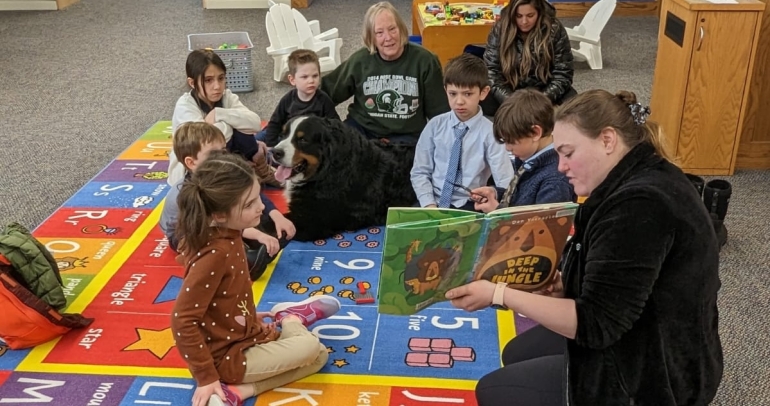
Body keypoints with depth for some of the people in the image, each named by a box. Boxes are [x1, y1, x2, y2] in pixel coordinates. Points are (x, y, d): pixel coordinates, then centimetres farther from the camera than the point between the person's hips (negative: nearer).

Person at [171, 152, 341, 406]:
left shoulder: (227, 235, -3)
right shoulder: (215, 254, -30)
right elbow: (182, 322, -28)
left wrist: (249, 317, 14)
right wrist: (206, 377, -22)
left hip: (243, 335, 9)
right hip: (229, 356, -9)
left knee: (319, 355, 9)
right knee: (310, 347, -18)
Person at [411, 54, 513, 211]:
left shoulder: (489, 132, -4)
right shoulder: (435, 125, 3)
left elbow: (506, 185, -8)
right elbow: (420, 172, 6)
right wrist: (429, 205, -9)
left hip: (469, 207, -1)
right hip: (435, 201, 2)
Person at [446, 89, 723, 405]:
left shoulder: (640, 205, -29)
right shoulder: (644, 178, 3)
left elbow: (594, 325, -28)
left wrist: (498, 294, -26)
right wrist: (566, 284, -3)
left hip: (650, 375, -10)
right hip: (644, 345, 10)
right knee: (516, 354, 21)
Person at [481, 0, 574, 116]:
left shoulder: (555, 30, -14)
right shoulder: (500, 30, -12)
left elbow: (563, 74, -13)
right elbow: (491, 70, -13)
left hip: (544, 90, 0)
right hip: (510, 90, 1)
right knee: (484, 101, -29)